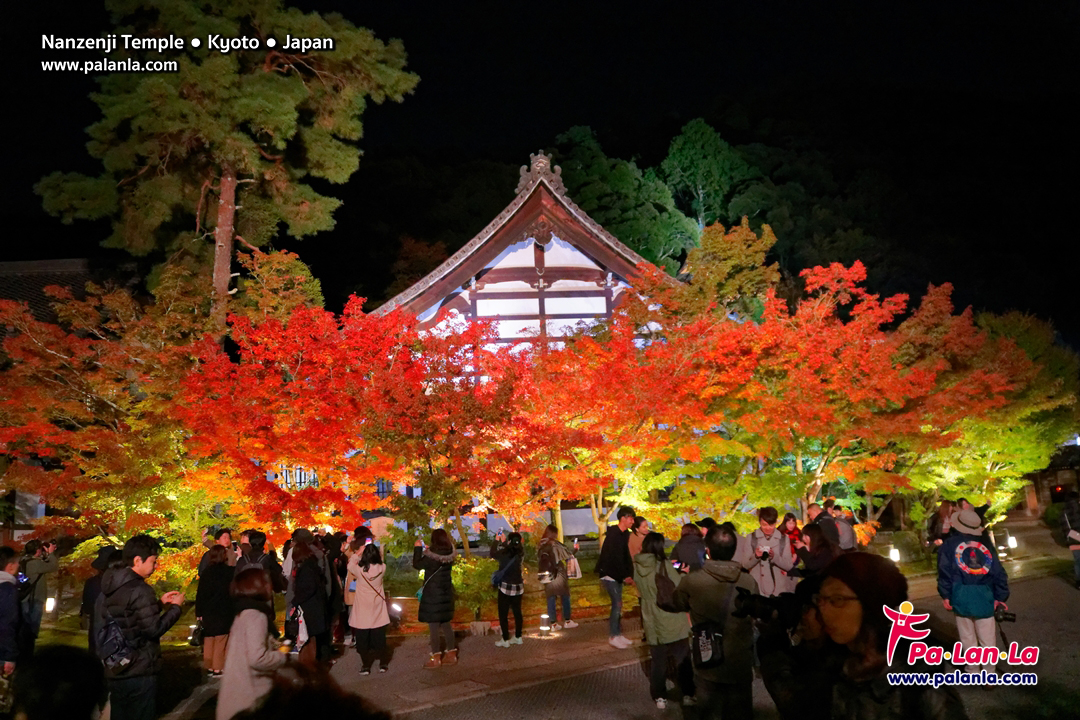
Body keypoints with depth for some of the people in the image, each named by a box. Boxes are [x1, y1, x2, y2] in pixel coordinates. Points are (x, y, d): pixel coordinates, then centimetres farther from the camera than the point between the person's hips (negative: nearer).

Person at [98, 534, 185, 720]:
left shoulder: (111, 586, 7)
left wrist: (160, 603, 13)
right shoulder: (139, 589, -20)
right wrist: (175, 607, -8)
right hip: (139, 672, -8)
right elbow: (154, 629, -20)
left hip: (115, 670, 8)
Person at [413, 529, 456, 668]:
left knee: (433, 625, 1)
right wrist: (427, 551, 14)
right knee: (446, 623, 16)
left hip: (433, 593, -7)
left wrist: (418, 548, -3)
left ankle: (436, 657, 7)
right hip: (446, 592, 7)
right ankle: (451, 653, 21)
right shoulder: (449, 554, 0)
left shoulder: (432, 555, -22)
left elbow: (417, 564, -12)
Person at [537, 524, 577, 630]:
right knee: (565, 597, 9)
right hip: (558, 574, -4)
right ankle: (567, 621, 14)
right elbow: (568, 556, -6)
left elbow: (538, 558, 1)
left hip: (547, 576, 4)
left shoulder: (541, 546, 1)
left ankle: (553, 623, 9)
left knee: (551, 599, 8)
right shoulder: (555, 544, -11)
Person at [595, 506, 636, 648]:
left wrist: (629, 574, -4)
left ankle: (618, 634, 20)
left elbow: (626, 556, 6)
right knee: (617, 604, -10)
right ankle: (613, 637, -1)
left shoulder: (625, 534, 7)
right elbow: (615, 558, -23)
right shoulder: (613, 534, -19)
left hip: (617, 575, 8)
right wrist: (625, 576, -22)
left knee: (618, 604, 12)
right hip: (608, 574, -8)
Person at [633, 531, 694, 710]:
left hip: (652, 622, 4)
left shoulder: (637, 566, -4)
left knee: (658, 662, 16)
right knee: (682, 660, 13)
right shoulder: (664, 565, -18)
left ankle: (660, 697, 21)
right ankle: (687, 695, 20)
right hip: (673, 621, -4)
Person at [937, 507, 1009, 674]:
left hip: (961, 597, -2)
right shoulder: (987, 546, 9)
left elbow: (944, 571, -6)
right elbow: (999, 574, 5)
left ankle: (973, 672, 22)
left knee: (968, 639, 12)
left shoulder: (949, 545, 0)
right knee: (988, 640, 9)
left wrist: (945, 595, 1)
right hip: (984, 597, 2)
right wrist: (1001, 597, 11)